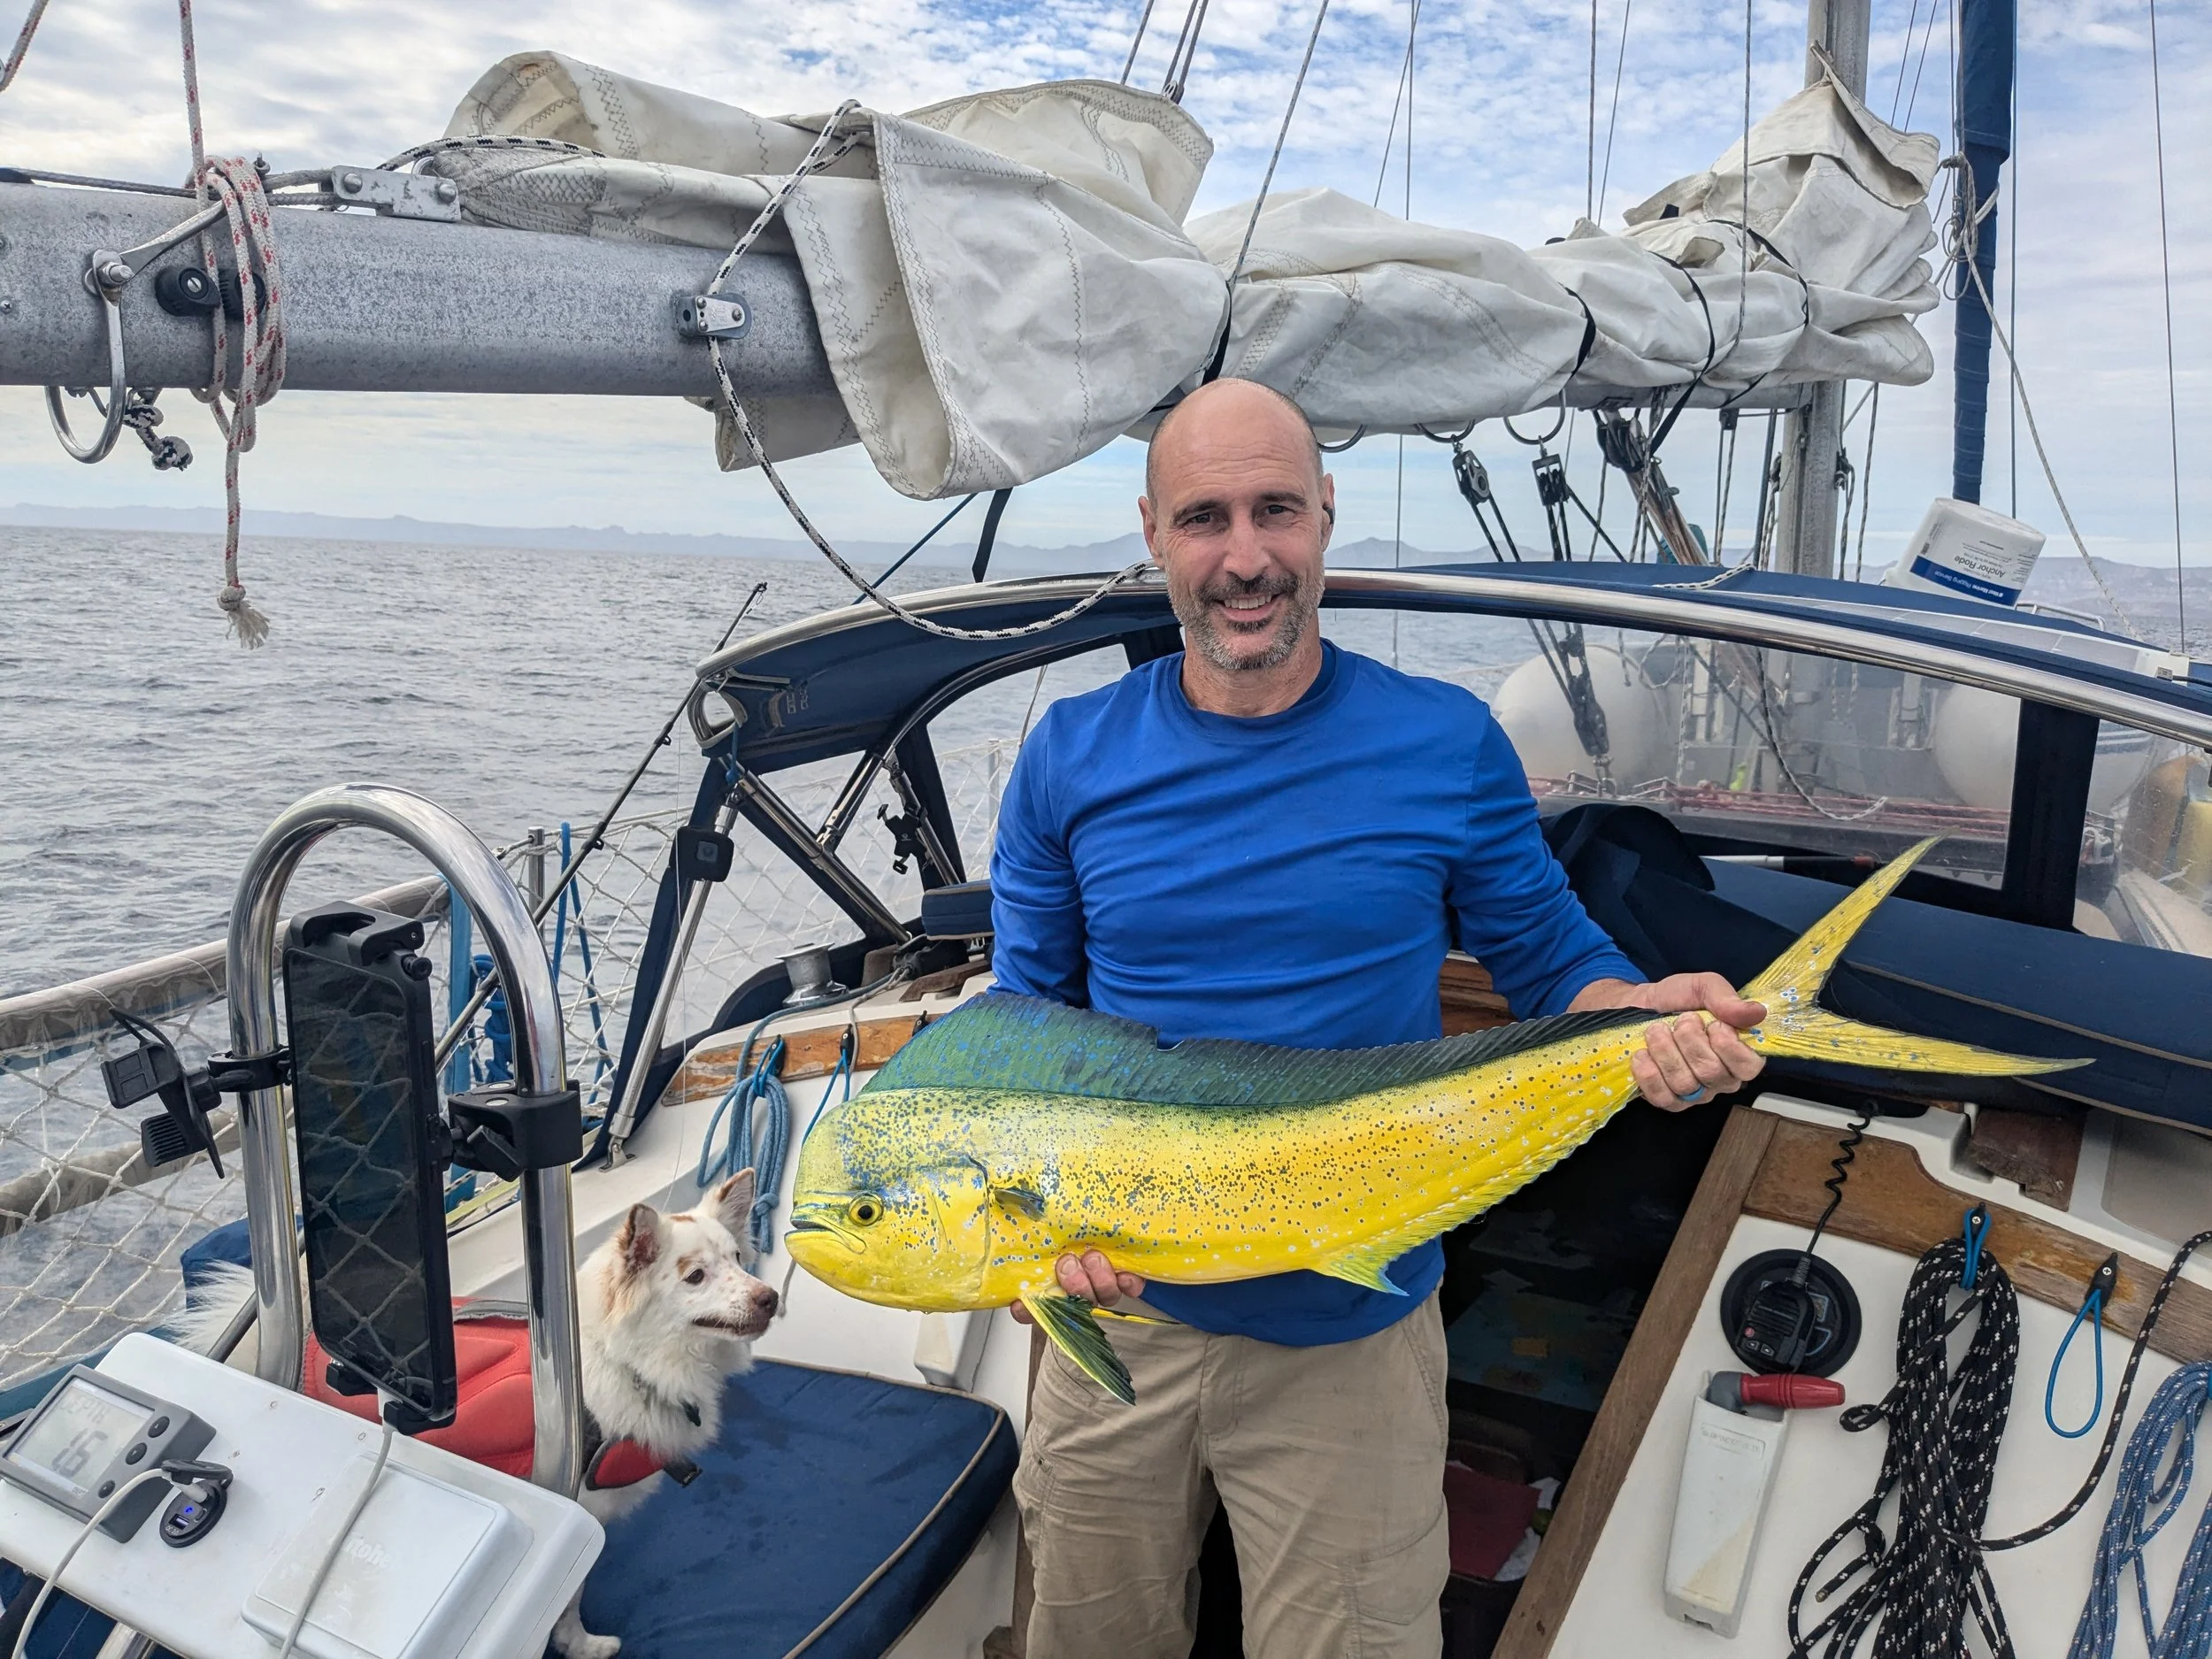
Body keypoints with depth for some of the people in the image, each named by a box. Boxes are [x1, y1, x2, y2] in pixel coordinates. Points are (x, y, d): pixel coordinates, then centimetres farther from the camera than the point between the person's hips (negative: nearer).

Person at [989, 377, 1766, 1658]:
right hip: (1122, 1309, 2)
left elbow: (1554, 963, 1)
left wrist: (1649, 1019, -21)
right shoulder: (1071, 759, -4)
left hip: (1355, 1330, -2)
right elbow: (1025, 1012, 2)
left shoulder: (1446, 745, -7)